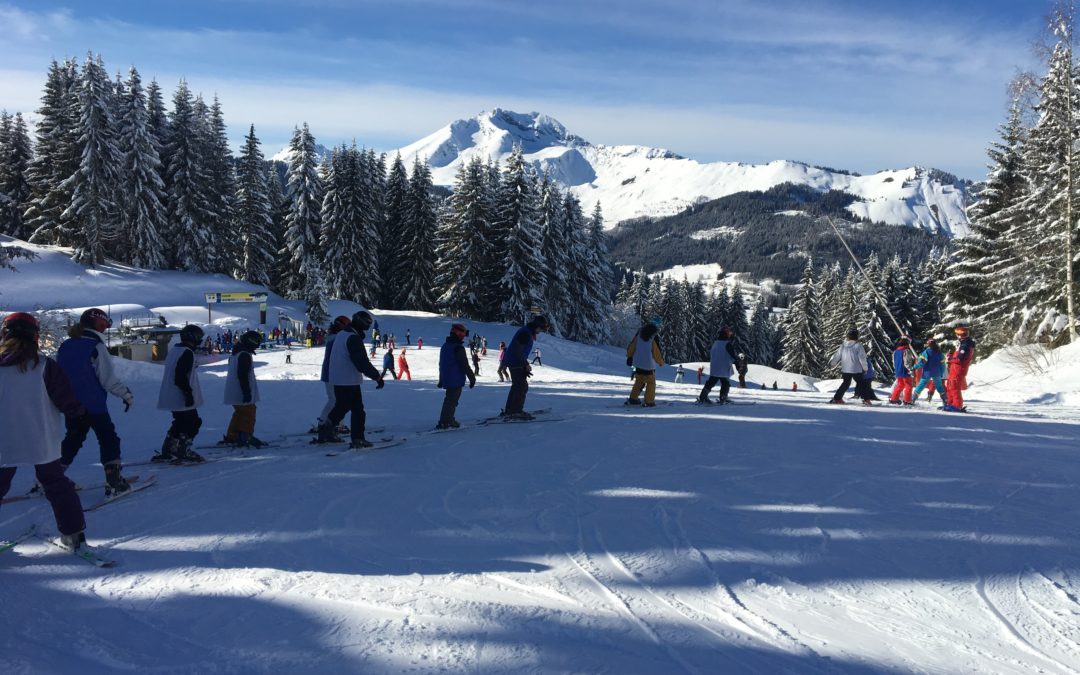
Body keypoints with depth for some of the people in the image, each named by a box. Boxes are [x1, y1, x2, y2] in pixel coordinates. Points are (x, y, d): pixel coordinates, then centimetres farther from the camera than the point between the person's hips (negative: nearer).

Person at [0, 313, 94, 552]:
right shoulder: (44, 365, -9)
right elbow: (65, 398, -9)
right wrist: (81, 413, 8)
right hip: (43, 443, 0)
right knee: (56, 486, 12)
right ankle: (73, 534, 12)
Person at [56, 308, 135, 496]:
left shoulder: (64, 347, 7)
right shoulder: (96, 348, -14)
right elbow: (109, 380, -17)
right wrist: (127, 394, -6)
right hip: (94, 405, -7)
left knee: (72, 440, 21)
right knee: (108, 439, 3)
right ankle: (114, 481, -3)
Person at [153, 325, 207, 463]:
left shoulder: (174, 350, 16)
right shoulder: (187, 353, -16)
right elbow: (181, 376, -24)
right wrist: (189, 393, -20)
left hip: (171, 398, 10)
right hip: (182, 399, -10)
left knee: (180, 423, 20)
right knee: (192, 423, -2)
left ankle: (165, 452, 21)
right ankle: (181, 453, -5)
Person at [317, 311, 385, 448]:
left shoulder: (341, 335, 12)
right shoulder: (354, 338, -19)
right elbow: (362, 362, -24)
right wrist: (377, 377, -20)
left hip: (337, 380, 9)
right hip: (349, 381, -9)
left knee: (341, 406, 23)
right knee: (357, 410, -3)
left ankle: (326, 432, 27)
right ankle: (357, 439, -2)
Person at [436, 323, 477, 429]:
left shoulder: (445, 346, 12)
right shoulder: (458, 347, -17)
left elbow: (441, 364, 19)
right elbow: (464, 365, -17)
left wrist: (441, 380, 27)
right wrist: (472, 378, -8)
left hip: (446, 379, 9)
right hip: (456, 379, -9)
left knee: (449, 399, 19)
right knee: (451, 400, -5)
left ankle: (449, 420, 26)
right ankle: (444, 422, -7)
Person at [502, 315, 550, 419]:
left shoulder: (527, 332, 14)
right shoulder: (525, 333, -19)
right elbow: (517, 351, -24)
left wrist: (525, 364, 18)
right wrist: (526, 364, -19)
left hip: (513, 362, 11)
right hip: (516, 363, -11)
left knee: (516, 386, 17)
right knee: (522, 386, -9)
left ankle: (509, 410, 23)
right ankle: (516, 411, -8)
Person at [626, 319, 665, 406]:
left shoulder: (639, 333, 4)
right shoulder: (654, 338, -13)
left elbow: (631, 346, 9)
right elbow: (657, 352, -9)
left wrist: (629, 357, 22)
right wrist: (661, 362, 8)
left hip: (638, 363, 6)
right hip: (649, 365, -5)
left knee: (639, 381, 19)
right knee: (651, 383, 7)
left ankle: (633, 398, 16)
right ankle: (649, 402, 6)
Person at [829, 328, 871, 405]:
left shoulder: (843, 346, 1)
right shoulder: (858, 346, -12)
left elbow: (837, 356, 9)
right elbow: (862, 358, -11)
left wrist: (831, 362, 26)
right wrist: (865, 368, 1)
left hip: (845, 369, 5)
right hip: (856, 370, -5)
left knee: (846, 383, 20)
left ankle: (837, 398, 20)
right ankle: (865, 399, -1)